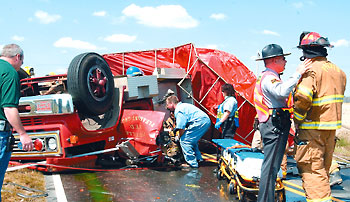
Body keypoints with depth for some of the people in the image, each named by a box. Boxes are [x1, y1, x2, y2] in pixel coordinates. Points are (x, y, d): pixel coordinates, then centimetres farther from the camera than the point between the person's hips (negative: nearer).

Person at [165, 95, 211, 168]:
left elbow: (181, 128, -11)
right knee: (191, 140, 26)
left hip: (200, 122, -11)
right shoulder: (183, 105, 24)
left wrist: (179, 137, 5)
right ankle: (198, 158, 35)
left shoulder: (178, 110, -7)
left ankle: (192, 163, -4)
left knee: (184, 141, -6)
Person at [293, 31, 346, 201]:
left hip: (313, 128, -9)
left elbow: (303, 98, -27)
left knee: (311, 168, -4)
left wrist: (298, 119, -13)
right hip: (332, 126, 9)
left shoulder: (311, 69, -16)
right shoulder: (338, 71, 12)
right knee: (323, 167, 19)